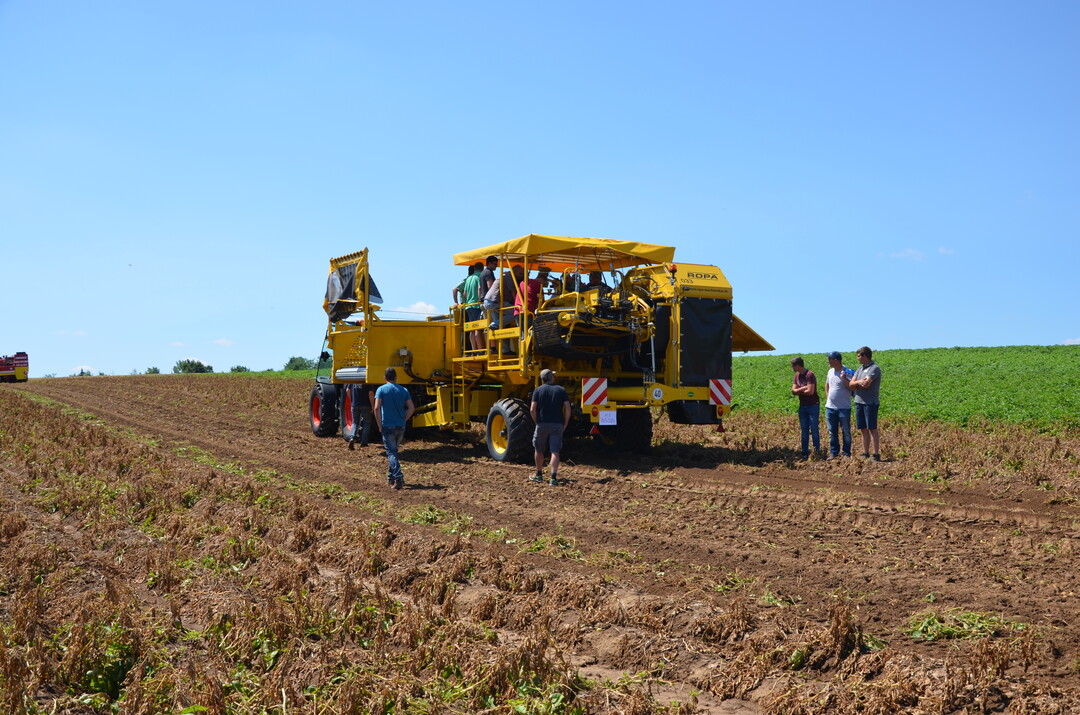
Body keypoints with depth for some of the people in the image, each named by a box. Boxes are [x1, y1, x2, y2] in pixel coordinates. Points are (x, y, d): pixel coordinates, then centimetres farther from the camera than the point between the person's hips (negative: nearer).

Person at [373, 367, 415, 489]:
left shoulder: (381, 389, -3)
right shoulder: (403, 390, 7)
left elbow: (377, 408, -13)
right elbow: (411, 408, 1)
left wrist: (380, 425, -6)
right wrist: (403, 420, 9)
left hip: (388, 426, -4)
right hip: (401, 427, 4)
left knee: (391, 453, -5)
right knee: (394, 450, 20)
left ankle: (398, 478, -19)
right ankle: (391, 476, 28)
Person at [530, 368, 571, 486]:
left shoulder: (538, 390, 1)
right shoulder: (561, 390, 4)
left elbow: (533, 409, -7)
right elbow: (567, 408, -4)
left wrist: (536, 422, 6)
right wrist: (565, 423, 4)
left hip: (542, 424, 0)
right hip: (557, 425, 0)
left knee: (539, 450, 17)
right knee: (555, 452, -2)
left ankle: (539, 475, 29)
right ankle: (553, 478, -13)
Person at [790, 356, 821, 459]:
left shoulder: (810, 374, -14)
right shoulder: (797, 375, 10)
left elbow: (810, 391, -21)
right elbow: (793, 391, 3)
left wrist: (799, 391, -5)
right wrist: (804, 388, -14)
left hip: (813, 406, -7)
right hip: (802, 406, 7)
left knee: (814, 430, -3)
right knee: (804, 431, 9)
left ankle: (817, 451, 5)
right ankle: (805, 453, 13)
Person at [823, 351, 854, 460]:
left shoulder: (847, 372, -11)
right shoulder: (830, 371, 10)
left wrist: (844, 378, -27)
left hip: (844, 408, -6)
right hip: (830, 407, 6)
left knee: (846, 432, 3)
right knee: (832, 432, 10)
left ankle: (846, 453, 11)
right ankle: (833, 453, 18)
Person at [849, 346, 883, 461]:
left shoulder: (874, 368, -8)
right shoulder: (860, 368, 17)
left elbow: (866, 384, -19)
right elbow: (851, 385, 9)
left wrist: (856, 383, -2)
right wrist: (859, 382, -9)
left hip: (870, 403, -7)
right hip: (859, 401, 7)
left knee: (872, 429, -5)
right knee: (863, 430, 9)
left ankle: (876, 455, -3)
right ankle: (865, 454, 13)